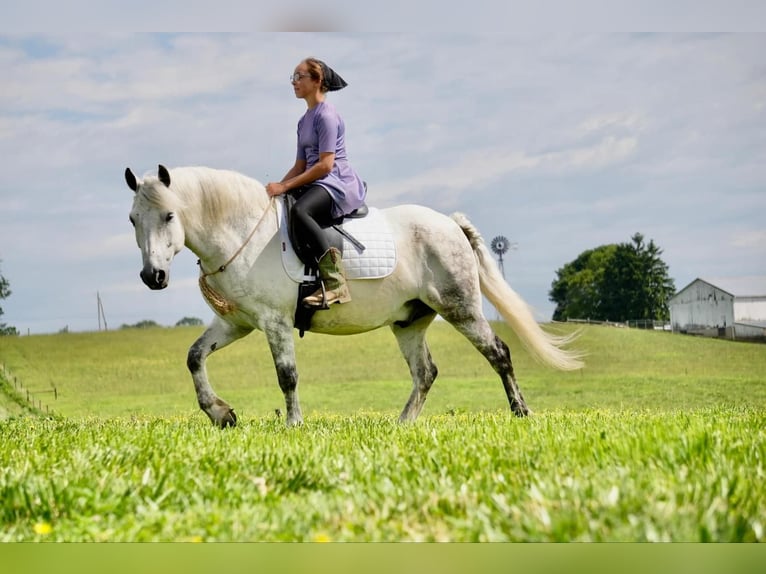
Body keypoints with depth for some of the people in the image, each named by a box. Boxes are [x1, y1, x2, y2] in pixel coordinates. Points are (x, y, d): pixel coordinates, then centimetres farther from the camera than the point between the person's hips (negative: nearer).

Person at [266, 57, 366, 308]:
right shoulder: (305, 121, 20)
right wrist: (276, 188, 3)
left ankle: (335, 283, -41)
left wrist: (284, 186, -19)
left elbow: (325, 165, -18)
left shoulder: (326, 115, -10)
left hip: (338, 182, -10)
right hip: (315, 183, 10)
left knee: (299, 210, -38)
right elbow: (300, 166, 20)